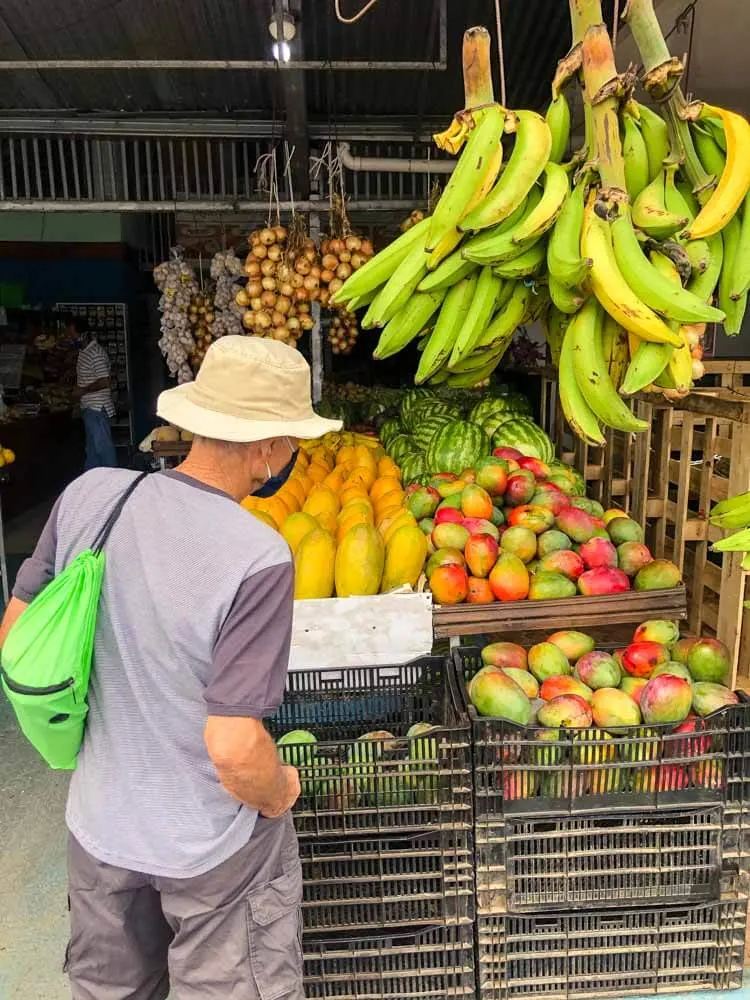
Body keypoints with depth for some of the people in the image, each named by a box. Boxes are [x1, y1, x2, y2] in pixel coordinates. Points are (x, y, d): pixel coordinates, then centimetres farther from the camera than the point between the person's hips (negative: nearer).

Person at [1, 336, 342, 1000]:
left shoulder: (88, 496, -14)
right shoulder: (260, 559, -30)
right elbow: (235, 748, -30)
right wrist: (278, 797, -8)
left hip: (97, 826, 5)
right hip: (216, 847, -4)